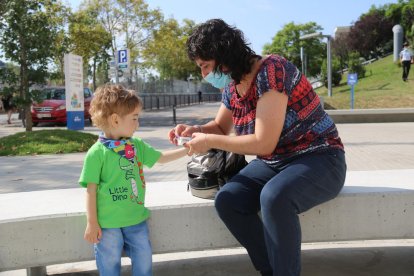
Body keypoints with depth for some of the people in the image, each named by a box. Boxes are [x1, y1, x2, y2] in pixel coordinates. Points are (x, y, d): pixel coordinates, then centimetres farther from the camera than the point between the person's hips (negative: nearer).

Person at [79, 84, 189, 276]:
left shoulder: (137, 145, 3)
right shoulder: (97, 153, -15)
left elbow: (160, 158, 18)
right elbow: (91, 189, -12)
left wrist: (186, 150, 11)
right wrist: (92, 223, -11)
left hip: (136, 219, 5)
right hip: (108, 224, -5)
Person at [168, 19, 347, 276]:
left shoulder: (271, 71, -22)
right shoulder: (233, 86, 2)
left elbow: (264, 143, -25)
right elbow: (221, 127, 20)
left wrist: (210, 142, -17)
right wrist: (195, 130, -1)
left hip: (318, 159, -7)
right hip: (274, 163, 7)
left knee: (274, 197, -36)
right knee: (227, 200, -15)